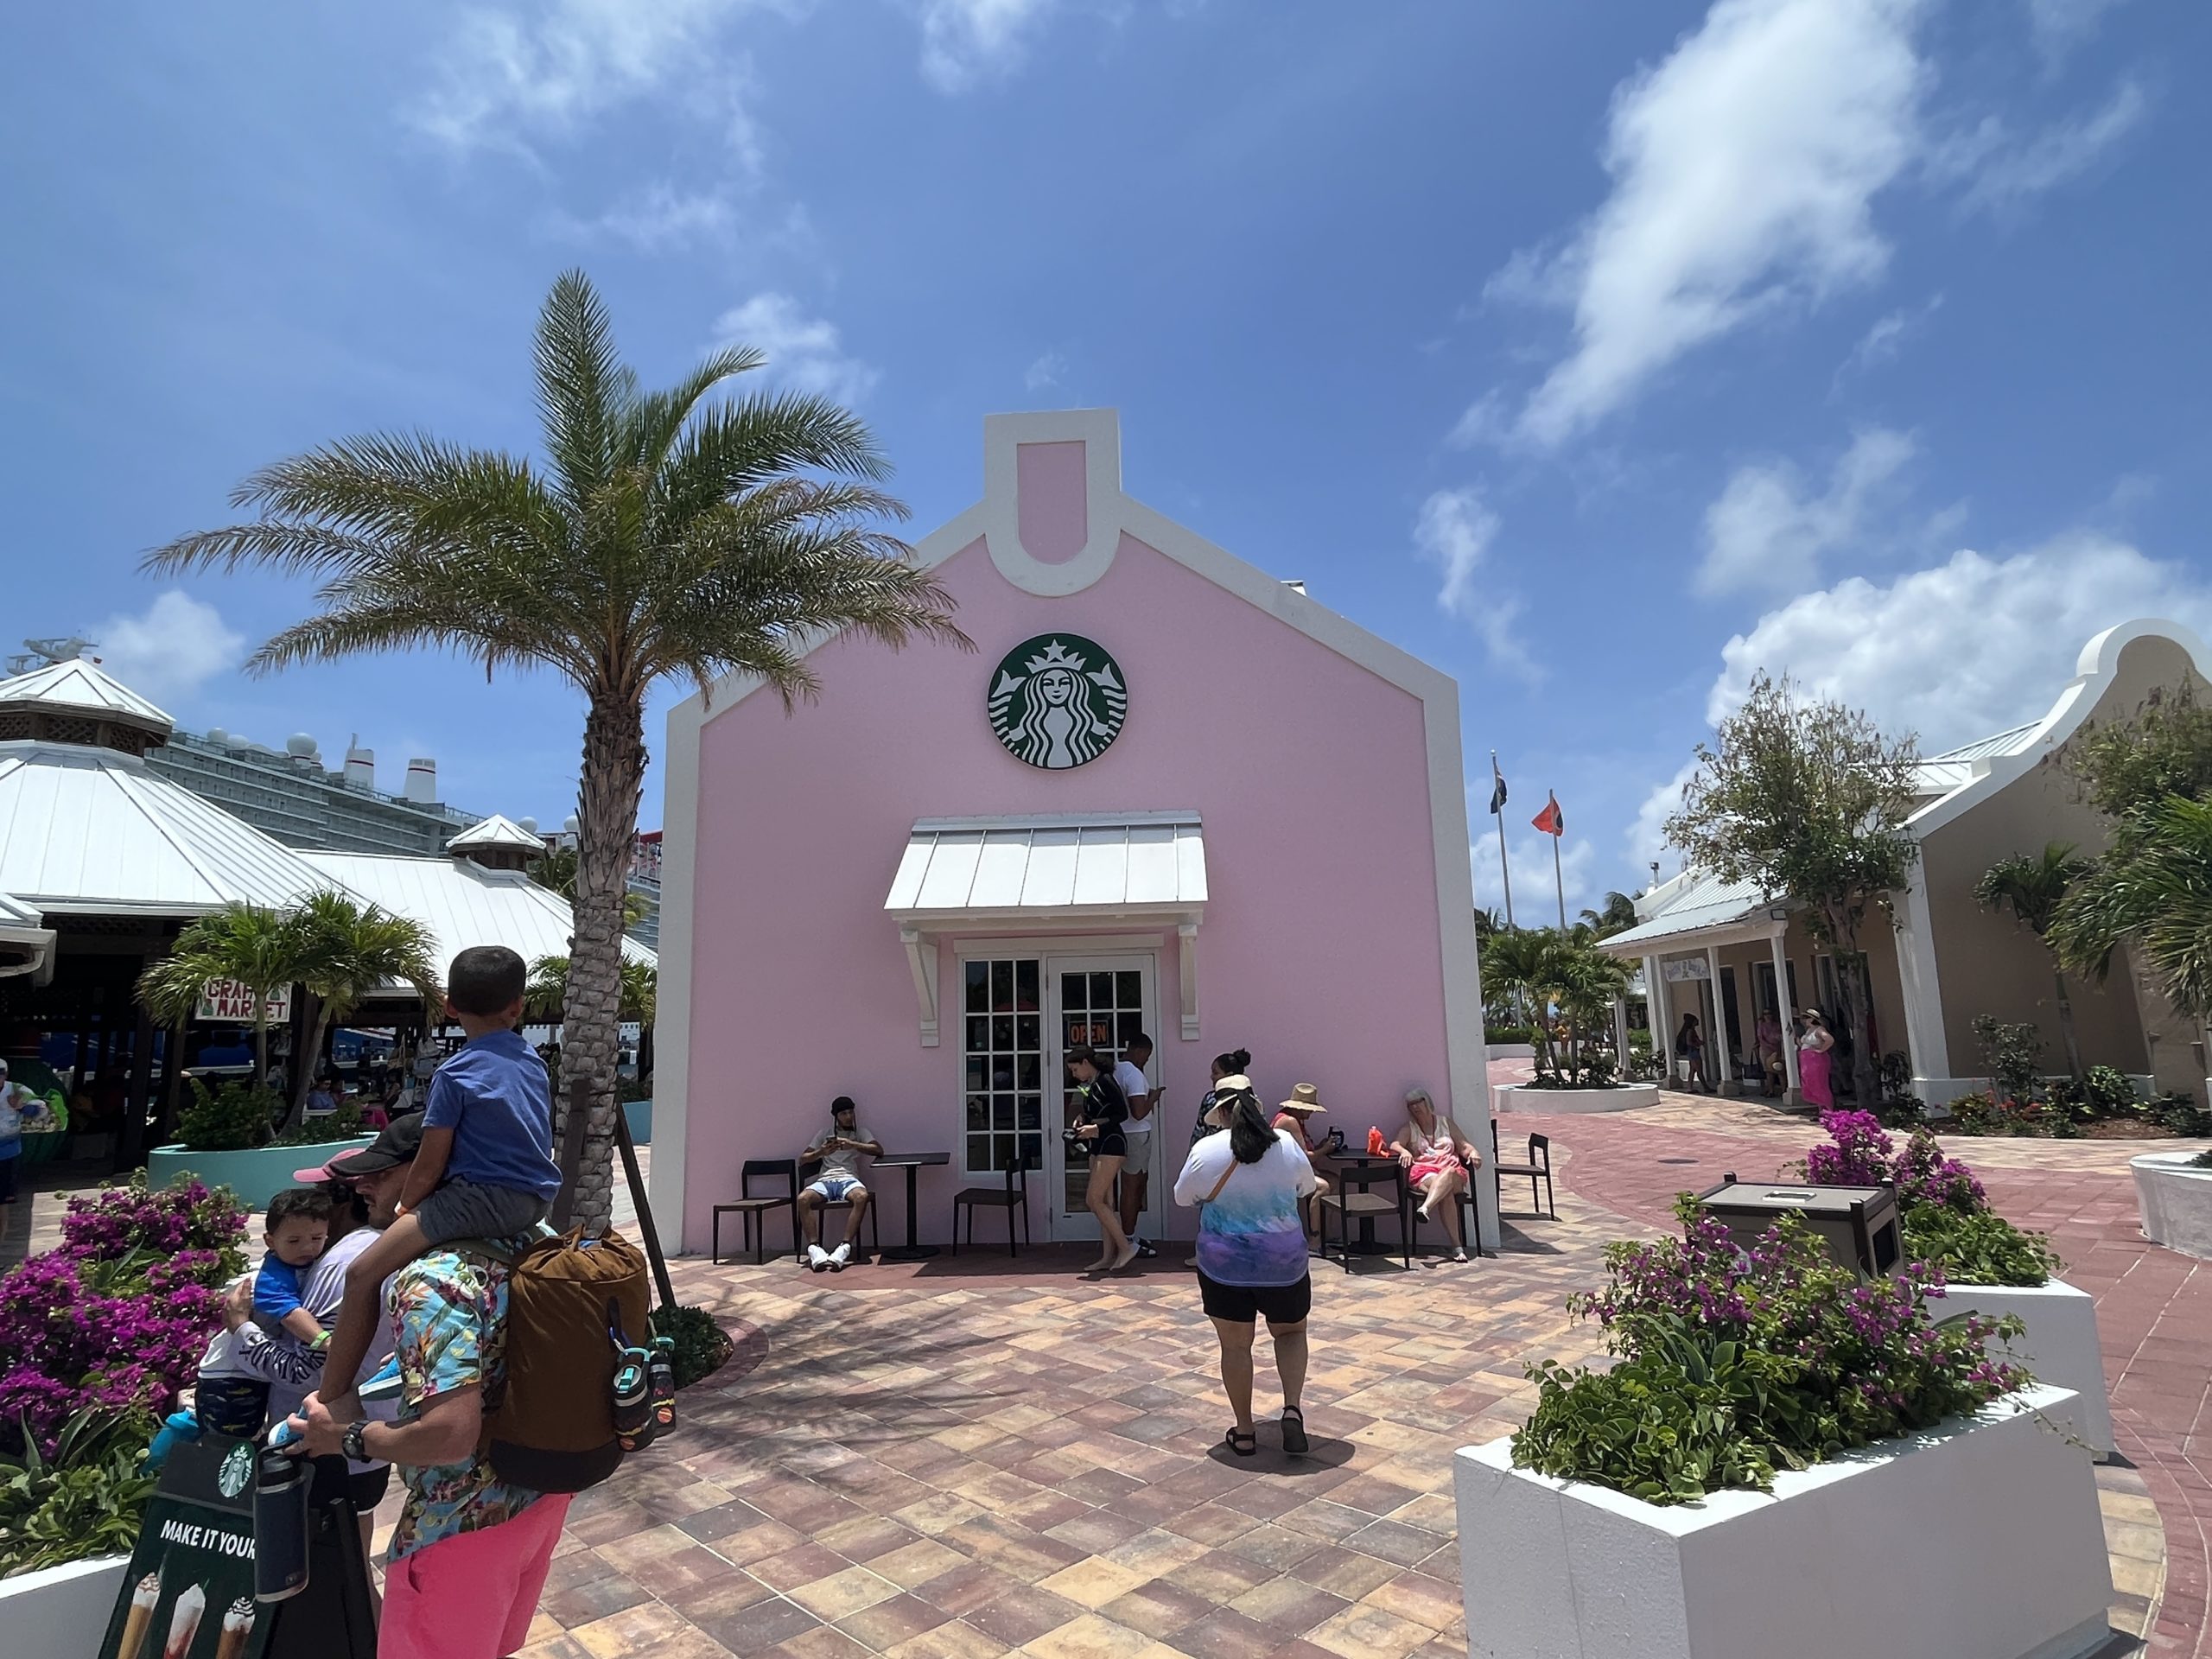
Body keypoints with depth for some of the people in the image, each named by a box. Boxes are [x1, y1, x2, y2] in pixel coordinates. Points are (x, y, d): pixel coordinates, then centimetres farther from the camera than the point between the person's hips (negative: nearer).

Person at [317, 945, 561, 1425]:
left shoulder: (456, 1074, -10)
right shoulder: (532, 1063, 10)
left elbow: (430, 1166, -8)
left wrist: (405, 1207, 12)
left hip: (481, 1199, -9)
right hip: (536, 1199, 9)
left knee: (364, 1273, -3)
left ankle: (332, 1399, -1)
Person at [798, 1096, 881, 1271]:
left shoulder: (861, 1133, 21)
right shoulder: (825, 1134, 24)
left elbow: (879, 1151, 3)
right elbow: (802, 1159, 18)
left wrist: (853, 1145, -8)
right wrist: (821, 1152, -2)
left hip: (848, 1179, -1)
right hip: (825, 1180, 1)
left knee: (862, 1196, -39)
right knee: (803, 1198, -34)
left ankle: (844, 1248, -42)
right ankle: (814, 1248, -36)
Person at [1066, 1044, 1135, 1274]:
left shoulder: (1105, 1081, -13)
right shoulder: (1089, 1086, 13)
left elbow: (1123, 1113, -17)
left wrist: (1096, 1128, -21)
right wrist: (1082, 1125, 1)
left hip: (1111, 1143, -9)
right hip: (1097, 1146, 9)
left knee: (1094, 1200, -11)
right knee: (1105, 1203, 9)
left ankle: (1125, 1246, -5)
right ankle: (1108, 1257, 12)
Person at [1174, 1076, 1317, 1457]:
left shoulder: (1206, 1150, -12)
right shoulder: (1286, 1144, -8)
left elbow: (1182, 1197, 3)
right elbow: (1307, 1189, 9)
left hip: (1225, 1264, -1)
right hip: (1284, 1262, 2)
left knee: (1235, 1346, 12)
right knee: (1291, 1332, 22)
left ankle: (1244, 1431, 21)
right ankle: (1293, 1408, 5)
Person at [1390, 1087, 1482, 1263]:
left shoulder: (1445, 1122, 22)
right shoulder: (1409, 1128, 18)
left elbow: (1464, 1146, 17)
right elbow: (1394, 1145, -1)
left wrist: (1473, 1151, -8)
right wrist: (1404, 1151, -25)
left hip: (1451, 1170, 1)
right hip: (1423, 1172, -1)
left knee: (1446, 1175, -39)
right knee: (1445, 1192, -36)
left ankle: (1425, 1209, -60)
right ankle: (1457, 1246, -45)